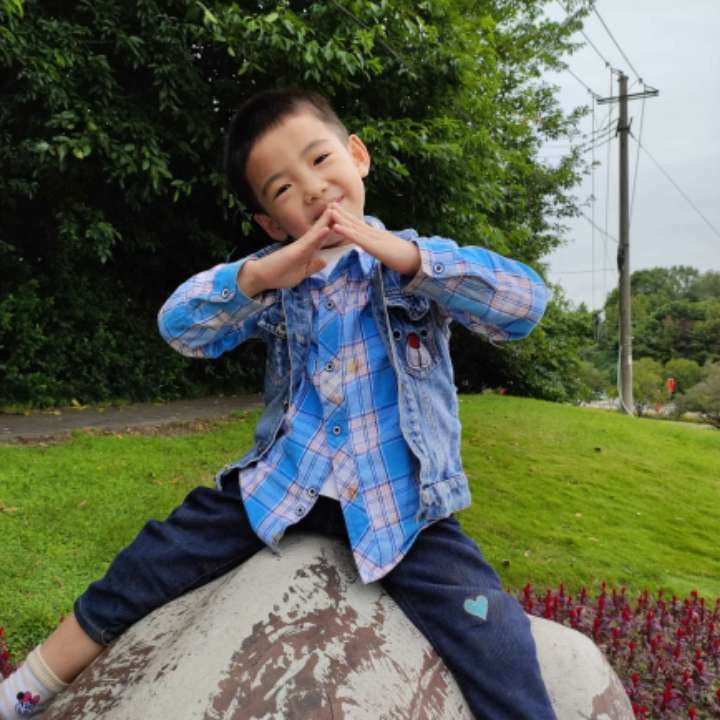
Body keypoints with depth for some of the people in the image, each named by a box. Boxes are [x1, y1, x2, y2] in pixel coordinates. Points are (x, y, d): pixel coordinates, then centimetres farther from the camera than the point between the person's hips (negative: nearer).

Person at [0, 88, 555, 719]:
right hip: (284, 485, 3)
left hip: (402, 504, -2)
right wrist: (258, 275, -26)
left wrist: (403, 254, -26)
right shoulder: (277, 278, 5)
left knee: (493, 635, -21)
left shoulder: (416, 261, -2)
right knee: (150, 564, 2)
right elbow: (180, 326, -7)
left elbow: (525, 303, -16)